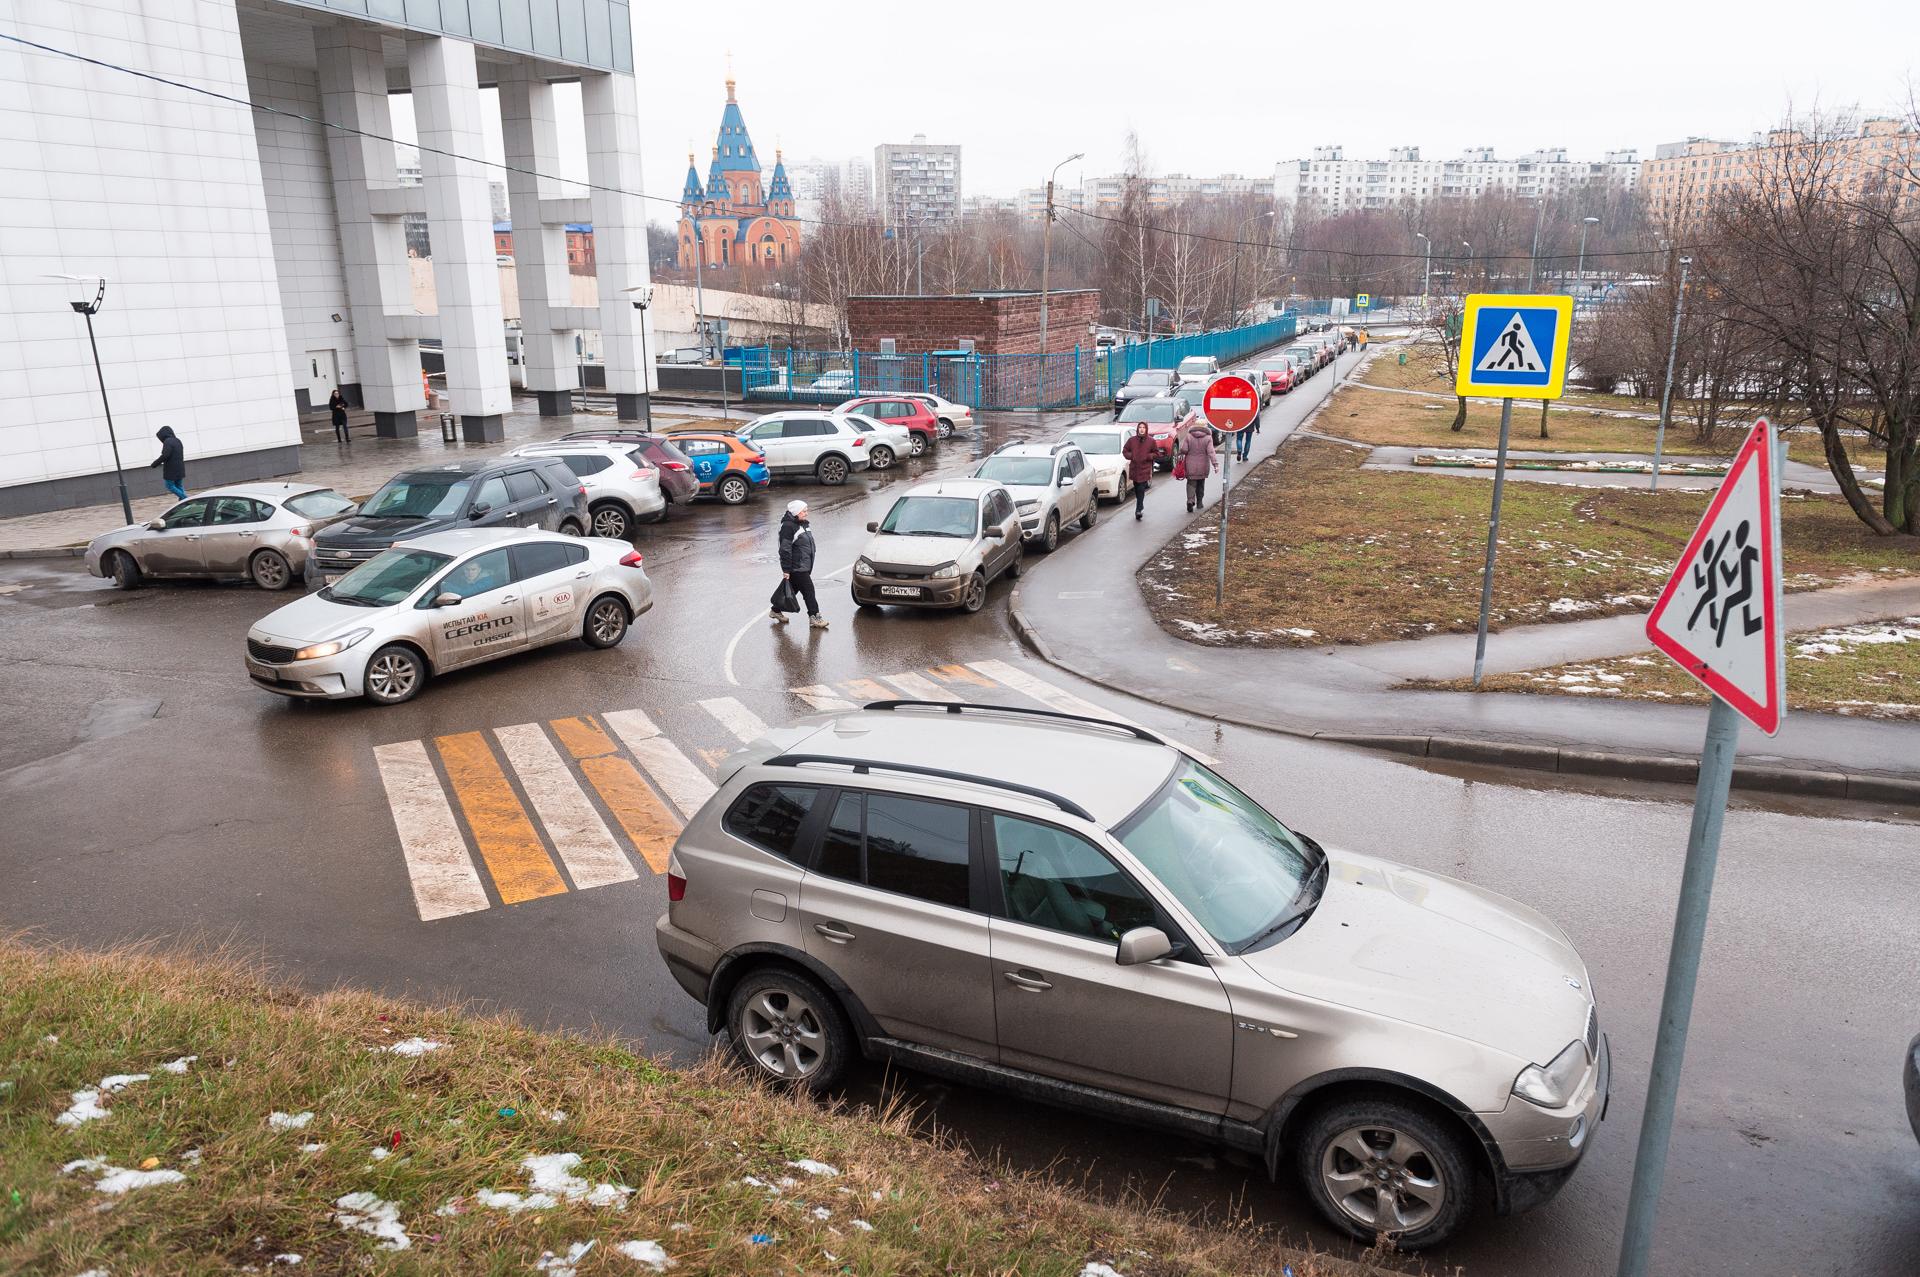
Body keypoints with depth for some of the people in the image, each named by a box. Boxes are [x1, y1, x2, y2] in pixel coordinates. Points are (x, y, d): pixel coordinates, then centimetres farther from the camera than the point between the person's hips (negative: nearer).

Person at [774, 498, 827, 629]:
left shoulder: (802, 524, 15)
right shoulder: (788, 526, -16)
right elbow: (785, 549, -19)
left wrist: (809, 567, 25)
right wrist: (786, 569, -21)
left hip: (804, 567, 10)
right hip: (796, 568, -10)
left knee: (792, 590, 16)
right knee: (808, 591, -8)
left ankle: (776, 610, 30)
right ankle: (814, 617, -4)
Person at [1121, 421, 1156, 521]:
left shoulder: (1151, 441, 0)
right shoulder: (1132, 440, 4)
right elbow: (1124, 450, 13)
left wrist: (1148, 456, -10)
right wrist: (1131, 456, -5)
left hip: (1145, 469, -3)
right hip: (1134, 468, 3)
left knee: (1141, 489, -12)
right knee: (1137, 489, 13)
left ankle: (1138, 510, -16)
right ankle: (1140, 506, 32)